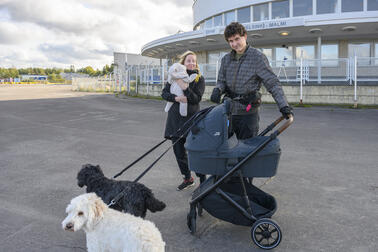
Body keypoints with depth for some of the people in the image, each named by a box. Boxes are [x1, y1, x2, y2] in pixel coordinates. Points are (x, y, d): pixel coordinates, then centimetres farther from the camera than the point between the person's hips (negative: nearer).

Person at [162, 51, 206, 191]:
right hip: (175, 118, 4)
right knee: (178, 150, 9)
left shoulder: (199, 79, 0)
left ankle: (203, 182, 4)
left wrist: (185, 88, -23)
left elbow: (196, 99, -10)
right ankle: (188, 178, 27)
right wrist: (176, 98, -13)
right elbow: (164, 93, 6)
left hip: (191, 118, -4)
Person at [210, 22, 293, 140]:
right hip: (228, 112, 6)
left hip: (248, 113, -6)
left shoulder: (257, 57, -6)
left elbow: (272, 83, -11)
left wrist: (283, 105, -21)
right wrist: (217, 89, -9)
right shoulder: (226, 59, 11)